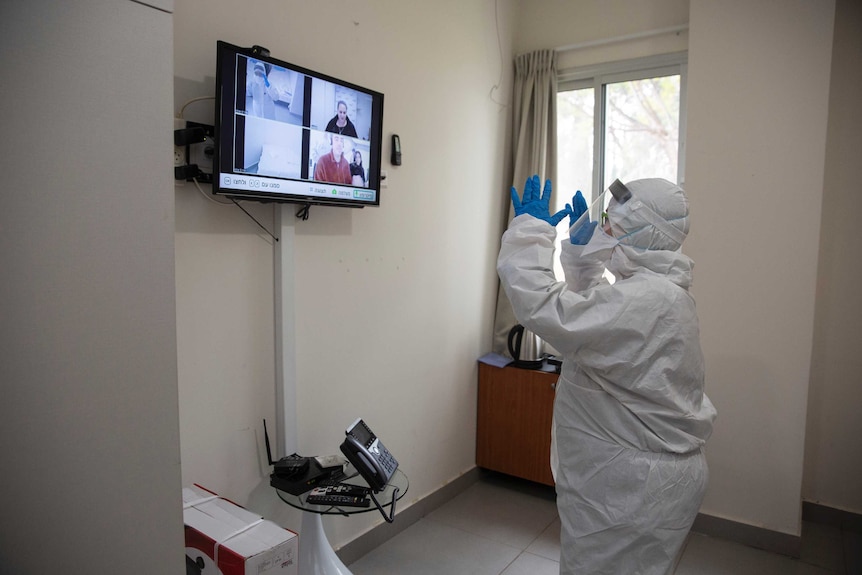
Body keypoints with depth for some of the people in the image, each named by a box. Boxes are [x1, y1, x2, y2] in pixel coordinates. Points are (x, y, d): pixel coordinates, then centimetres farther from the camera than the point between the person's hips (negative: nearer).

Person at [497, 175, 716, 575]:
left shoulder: (644, 300, -27)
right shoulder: (660, 289, 7)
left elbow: (542, 307, -34)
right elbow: (590, 306, 21)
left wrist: (530, 228, -21)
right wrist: (581, 251, 12)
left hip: (632, 491, -10)